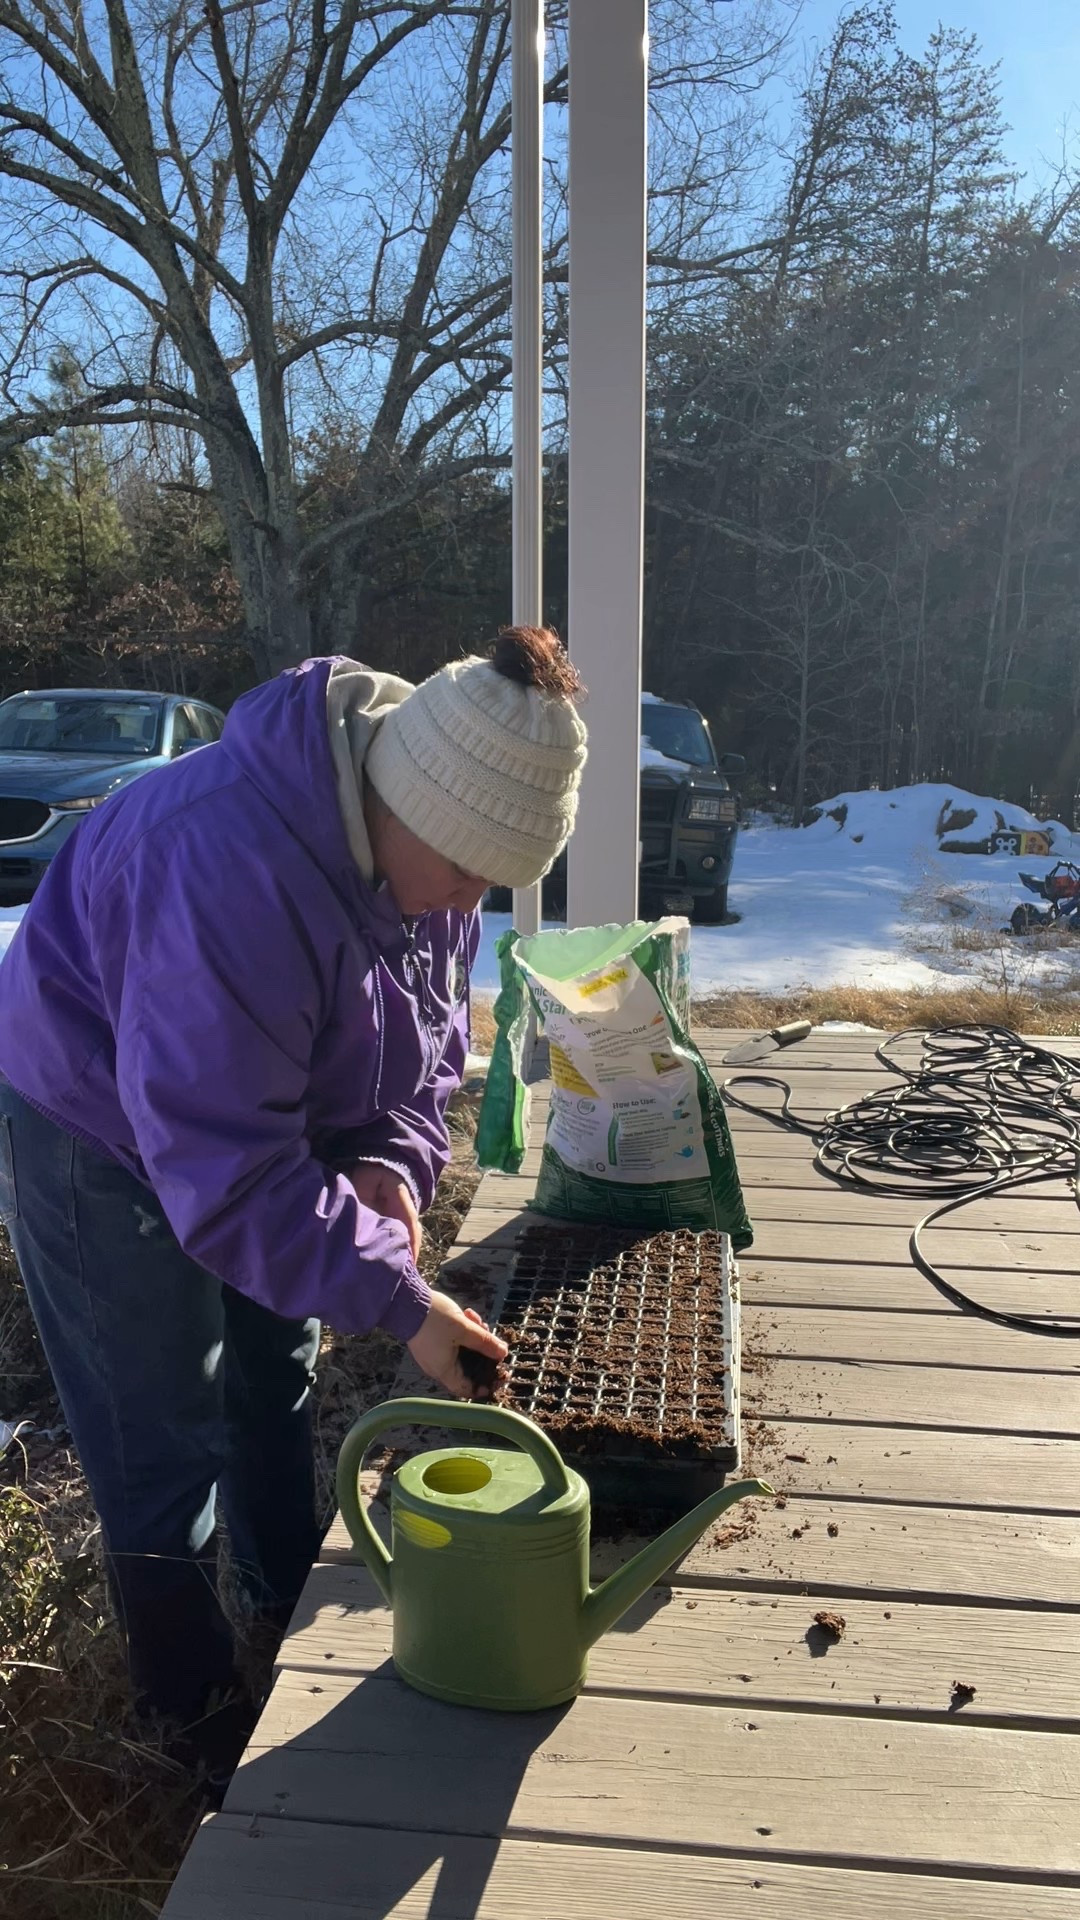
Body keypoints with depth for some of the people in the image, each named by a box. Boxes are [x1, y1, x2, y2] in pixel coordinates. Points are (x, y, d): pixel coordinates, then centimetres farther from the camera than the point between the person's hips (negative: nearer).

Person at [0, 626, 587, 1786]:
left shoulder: (423, 834, -14)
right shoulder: (234, 871, -41)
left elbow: (426, 1029, 0)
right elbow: (224, 1169, -38)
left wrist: (394, 1159, -17)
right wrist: (398, 1301, -35)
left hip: (262, 1112, 8)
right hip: (102, 1133, -7)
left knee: (275, 1385, 20)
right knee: (163, 1440, 3)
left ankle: (294, 1613, 44)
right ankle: (196, 1714, 26)